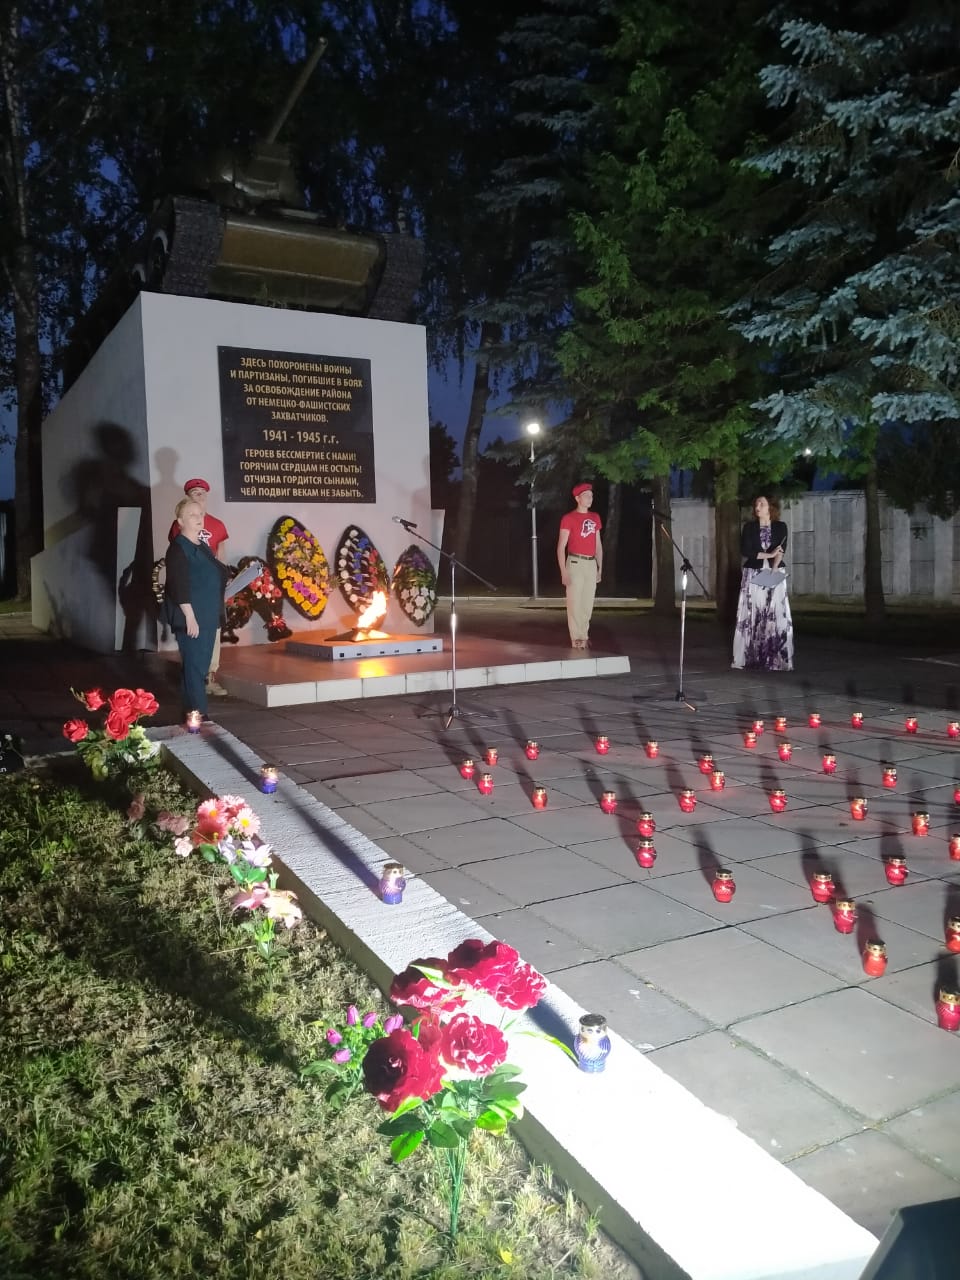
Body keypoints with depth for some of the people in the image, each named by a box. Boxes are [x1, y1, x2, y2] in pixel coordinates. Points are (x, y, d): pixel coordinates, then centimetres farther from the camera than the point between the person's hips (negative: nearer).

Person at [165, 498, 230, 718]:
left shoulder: (201, 546, 15)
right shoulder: (178, 548, -12)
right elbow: (179, 586, -19)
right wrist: (190, 617, -23)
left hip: (207, 617, 9)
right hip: (190, 618, -9)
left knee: (200, 666, 13)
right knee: (195, 666, -8)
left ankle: (191, 712, 21)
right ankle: (198, 715, -4)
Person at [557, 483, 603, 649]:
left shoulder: (595, 518, 13)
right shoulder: (568, 518, -6)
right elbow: (561, 547, -9)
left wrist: (600, 568, 13)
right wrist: (563, 572, -15)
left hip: (591, 564, 6)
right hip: (575, 563, -6)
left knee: (587, 603, 10)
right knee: (575, 602, -4)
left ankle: (584, 636, 21)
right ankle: (577, 639, 4)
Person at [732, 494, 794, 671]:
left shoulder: (780, 527, 6)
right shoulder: (749, 527, 6)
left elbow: (781, 550, -7)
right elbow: (745, 550, -6)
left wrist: (773, 570, -20)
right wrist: (768, 554, -10)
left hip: (775, 574, 0)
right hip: (753, 574, 0)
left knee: (777, 616, -6)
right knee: (751, 615, -4)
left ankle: (776, 659, -3)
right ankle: (746, 657, -1)